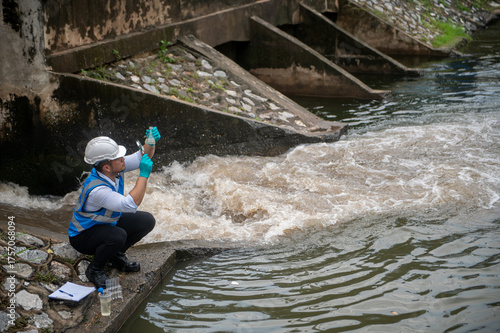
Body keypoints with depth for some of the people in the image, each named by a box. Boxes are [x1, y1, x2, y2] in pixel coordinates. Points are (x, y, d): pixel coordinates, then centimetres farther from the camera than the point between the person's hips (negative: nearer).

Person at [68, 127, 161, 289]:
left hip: (108, 223, 8)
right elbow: (131, 205, -46)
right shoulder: (96, 189, -38)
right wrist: (144, 174, -41)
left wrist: (150, 143, -25)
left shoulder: (115, 168, -15)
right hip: (83, 234, -8)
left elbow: (143, 157, -3)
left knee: (147, 220, -4)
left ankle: (116, 255, 13)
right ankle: (95, 269, -8)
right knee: (118, 236, -38)